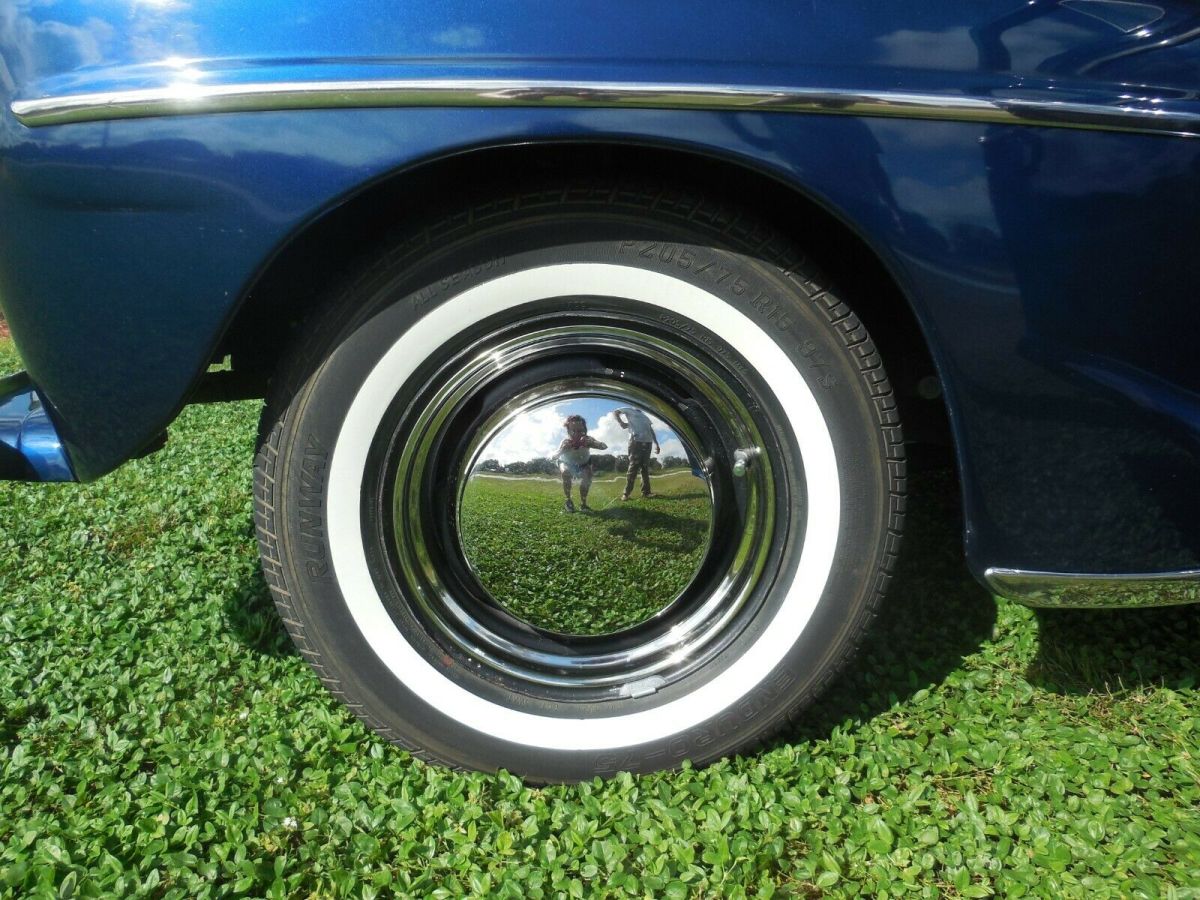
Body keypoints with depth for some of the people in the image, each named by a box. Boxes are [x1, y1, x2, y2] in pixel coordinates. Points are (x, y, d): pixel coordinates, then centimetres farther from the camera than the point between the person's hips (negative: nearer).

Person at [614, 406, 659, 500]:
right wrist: (621, 423, -9)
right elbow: (615, 413, 6)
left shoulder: (645, 416, 27)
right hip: (636, 441, -5)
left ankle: (646, 491, 8)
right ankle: (626, 493, -8)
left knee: (645, 468, 5)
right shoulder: (629, 410, 13)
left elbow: (651, 430, 26)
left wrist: (656, 444, 19)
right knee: (633, 467, -9)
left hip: (647, 442, 5)